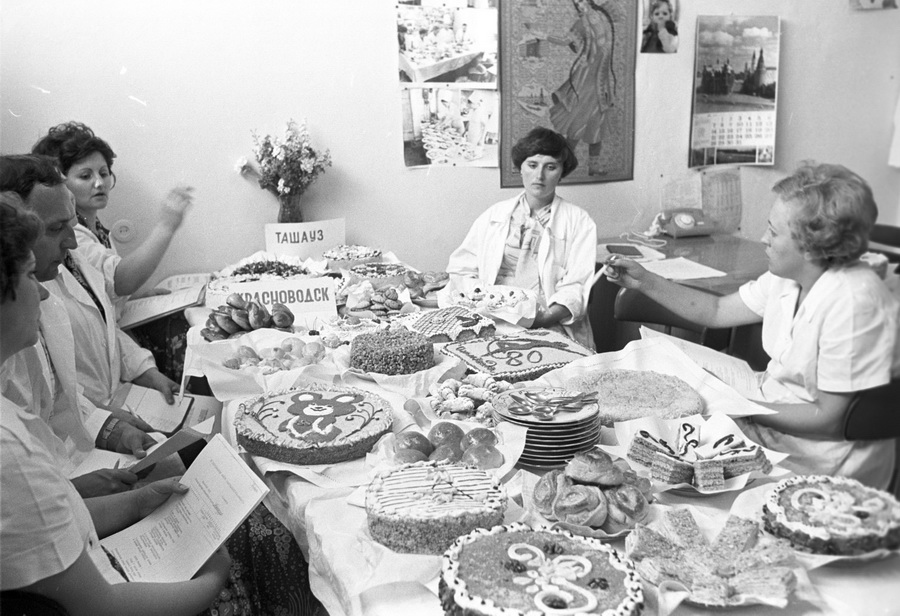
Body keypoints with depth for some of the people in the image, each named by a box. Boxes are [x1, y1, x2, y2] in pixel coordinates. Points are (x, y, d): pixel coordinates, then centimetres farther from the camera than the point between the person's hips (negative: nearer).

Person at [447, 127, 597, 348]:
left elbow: (575, 289, -3)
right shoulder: (496, 214, 17)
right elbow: (462, 268, 11)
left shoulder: (579, 222, 8)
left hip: (550, 328, -2)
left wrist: (544, 318, -21)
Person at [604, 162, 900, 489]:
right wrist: (645, 281, 0)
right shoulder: (786, 276, -4)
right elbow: (718, 311, 8)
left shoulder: (852, 302, -28)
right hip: (771, 404, 7)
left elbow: (830, 418, -23)